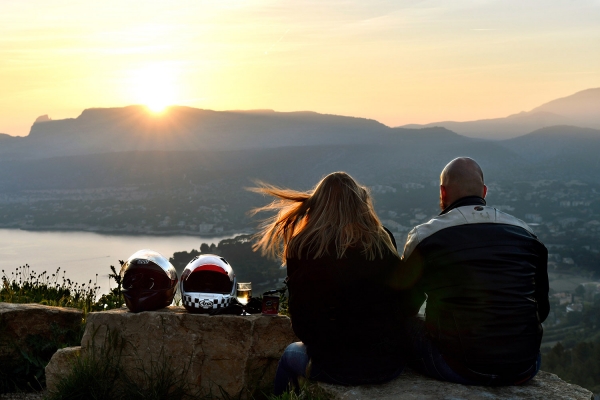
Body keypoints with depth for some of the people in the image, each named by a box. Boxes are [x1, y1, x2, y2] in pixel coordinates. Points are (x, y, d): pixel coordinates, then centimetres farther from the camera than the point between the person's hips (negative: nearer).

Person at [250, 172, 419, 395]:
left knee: (290, 354, 29)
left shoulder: (305, 247, -9)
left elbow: (301, 319, -3)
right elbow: (409, 307, 5)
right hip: (390, 363, 4)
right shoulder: (384, 243, 0)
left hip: (338, 367, -3)